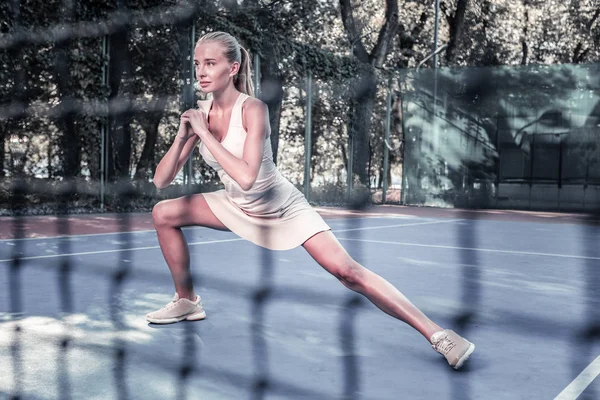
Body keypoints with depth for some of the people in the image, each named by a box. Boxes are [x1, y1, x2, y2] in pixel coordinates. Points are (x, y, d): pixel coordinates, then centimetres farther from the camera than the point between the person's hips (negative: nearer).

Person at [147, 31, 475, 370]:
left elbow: (246, 177, -40)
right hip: (236, 207, 6)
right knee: (164, 214, -1)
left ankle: (437, 334, -14)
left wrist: (204, 133, -34)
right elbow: (161, 181, -9)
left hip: (284, 207, -6)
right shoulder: (200, 113, -9)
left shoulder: (252, 109, -26)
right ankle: (187, 301, 18)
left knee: (346, 270, -19)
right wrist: (183, 136, -24)